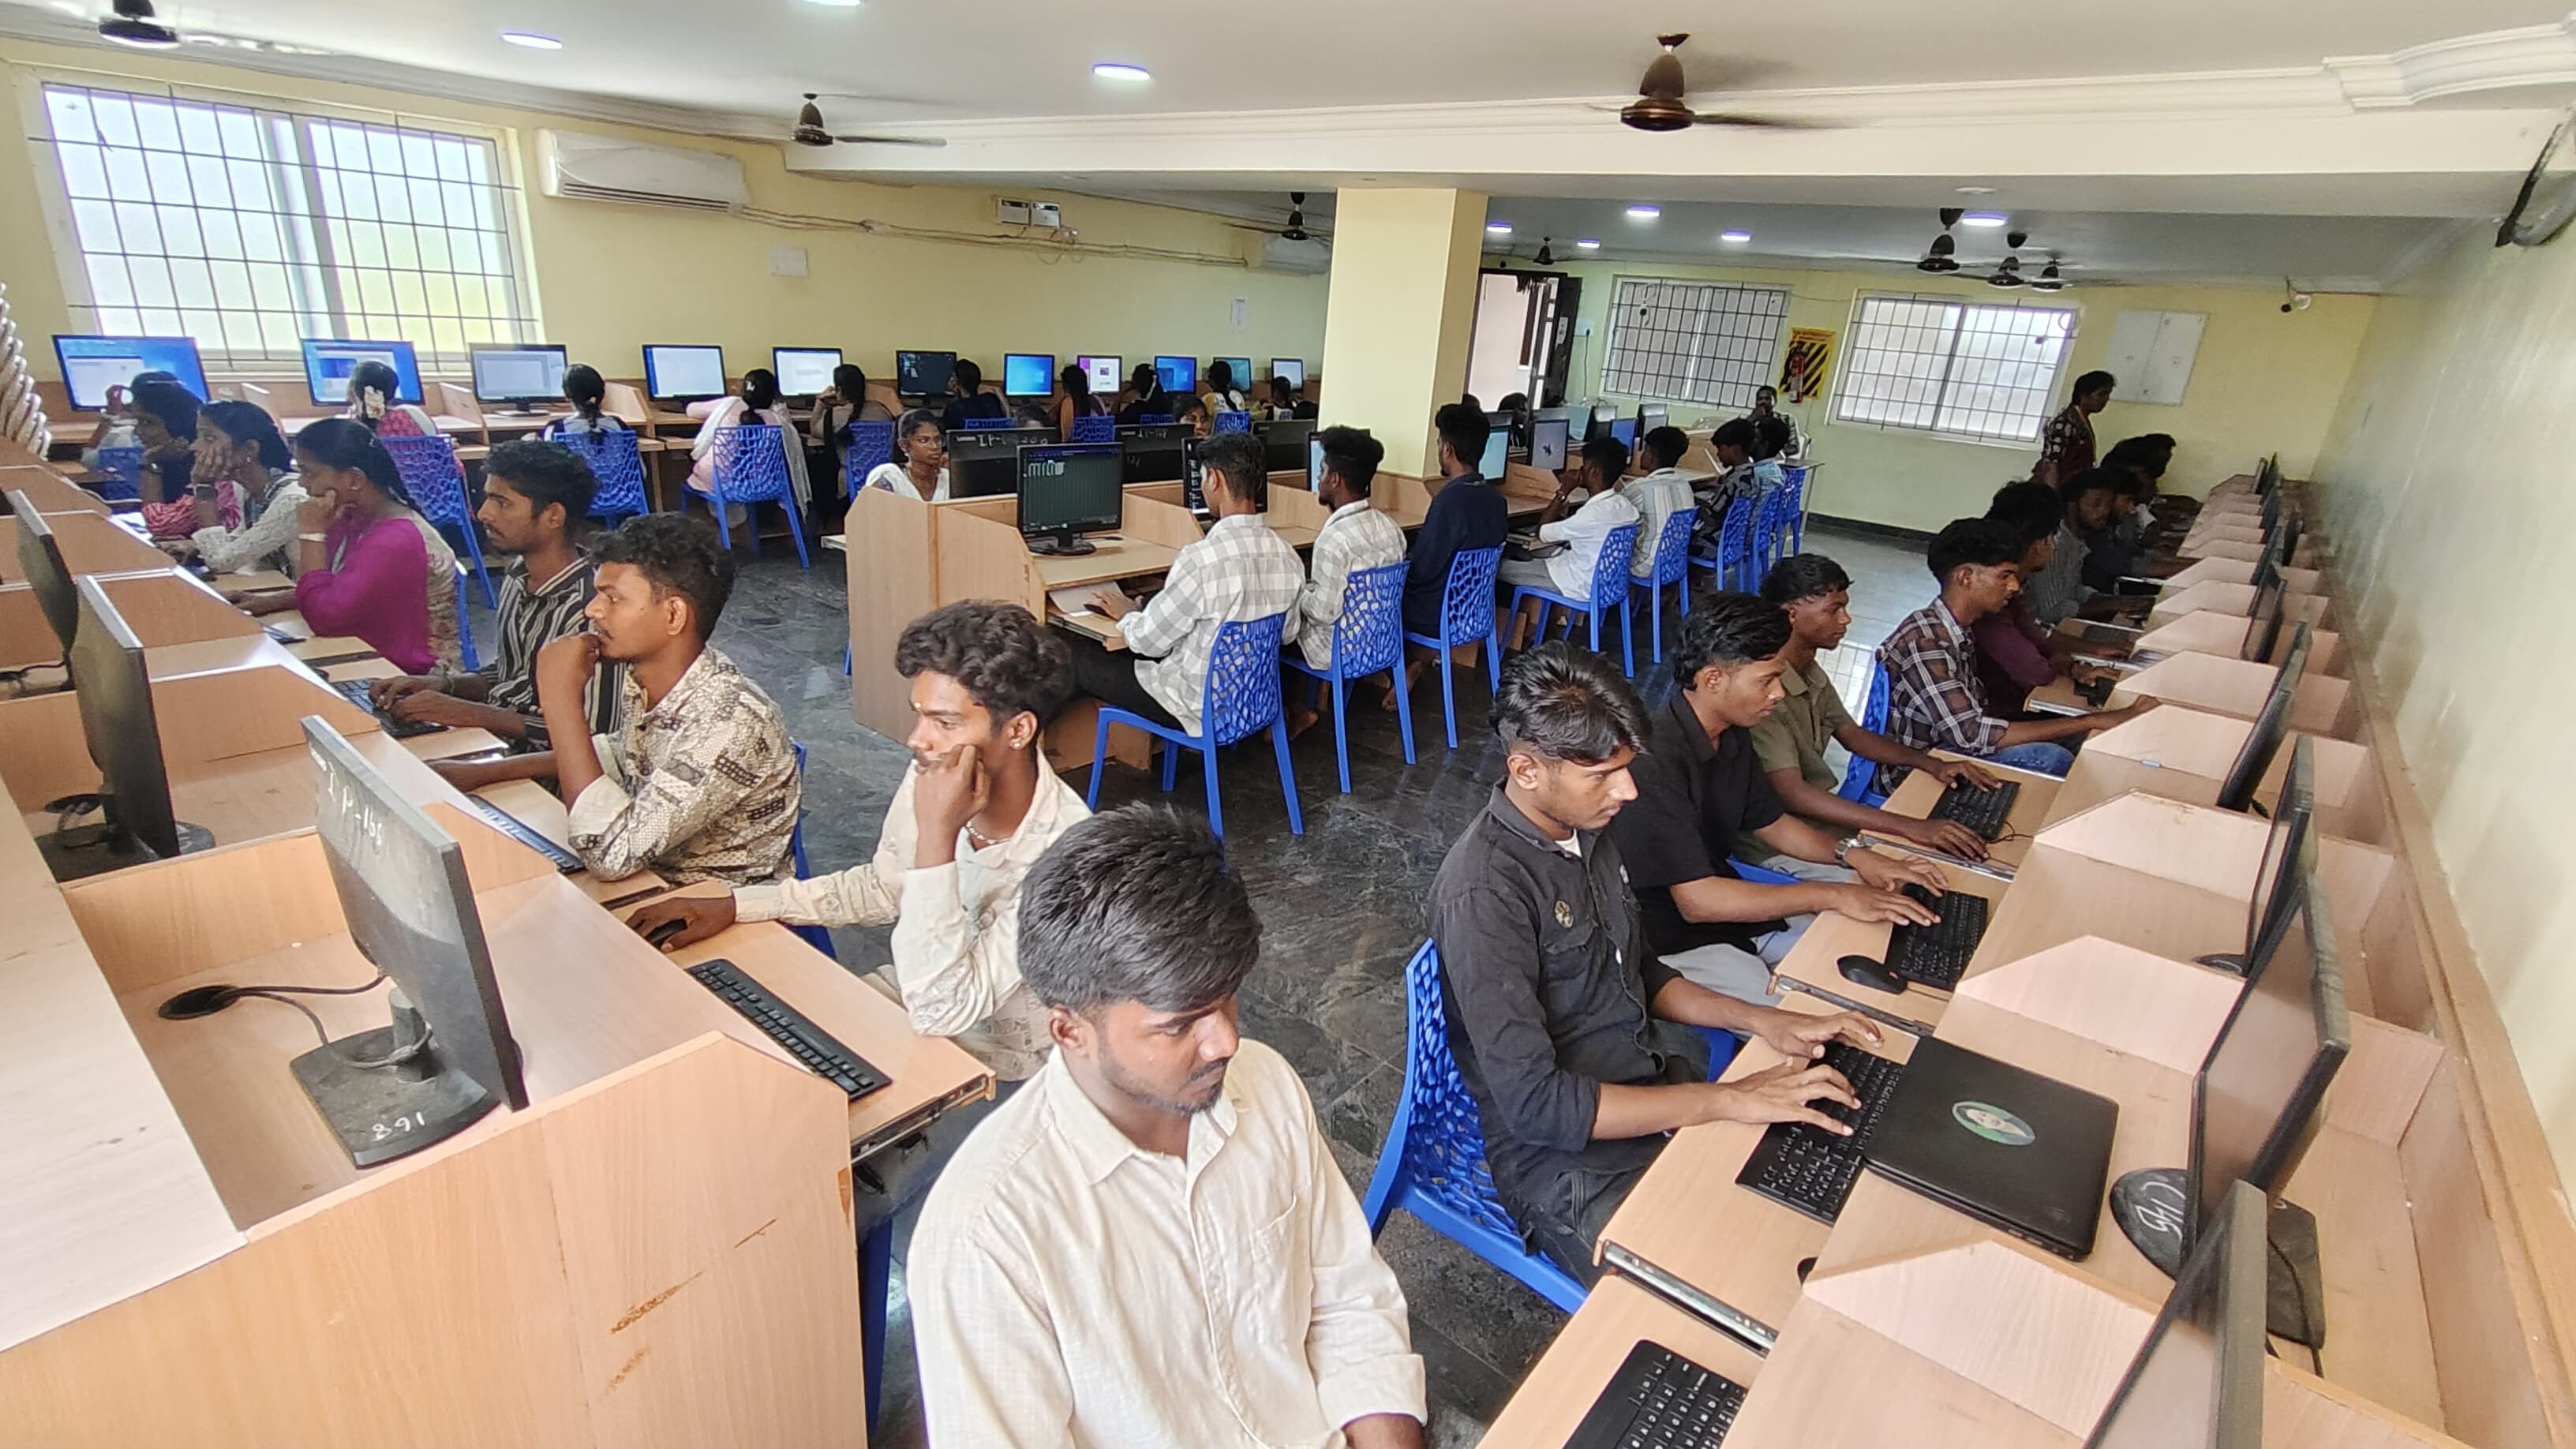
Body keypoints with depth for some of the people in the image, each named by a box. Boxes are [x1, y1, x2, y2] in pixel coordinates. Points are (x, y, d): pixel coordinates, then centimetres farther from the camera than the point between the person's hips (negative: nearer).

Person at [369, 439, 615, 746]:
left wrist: (469, 713, -20)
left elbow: (592, 733, -23)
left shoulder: (591, 608, -24)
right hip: (493, 741, 8)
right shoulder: (519, 574, 5)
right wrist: (444, 684, -1)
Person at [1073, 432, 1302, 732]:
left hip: (1201, 705, -7)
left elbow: (1149, 641, -17)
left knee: (1078, 653, 9)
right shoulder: (1287, 555, -7)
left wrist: (1127, 614, 6)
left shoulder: (1200, 558, -29)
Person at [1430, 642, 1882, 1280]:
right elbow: (1533, 1103, -26)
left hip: (1658, 1081, 8)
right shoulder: (1484, 892, -26)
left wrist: (1762, 1021, 0)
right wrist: (1728, 1100, -25)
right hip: (1566, 1154, -8)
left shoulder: (1587, 826, 2)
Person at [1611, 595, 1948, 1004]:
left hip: (1729, 905, 10)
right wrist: (1831, 895, -24)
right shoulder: (1654, 760, -29)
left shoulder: (1732, 736, 2)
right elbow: (1696, 901, -29)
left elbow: (1771, 823, 17)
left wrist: (1852, 854, -2)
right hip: (1672, 941, -9)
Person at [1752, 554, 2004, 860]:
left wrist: (1932, 763, 3)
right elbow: (1792, 794, -32)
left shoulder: (1811, 672, 6)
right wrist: (1911, 827, -34)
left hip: (1823, 812, 10)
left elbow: (1853, 735, 20)